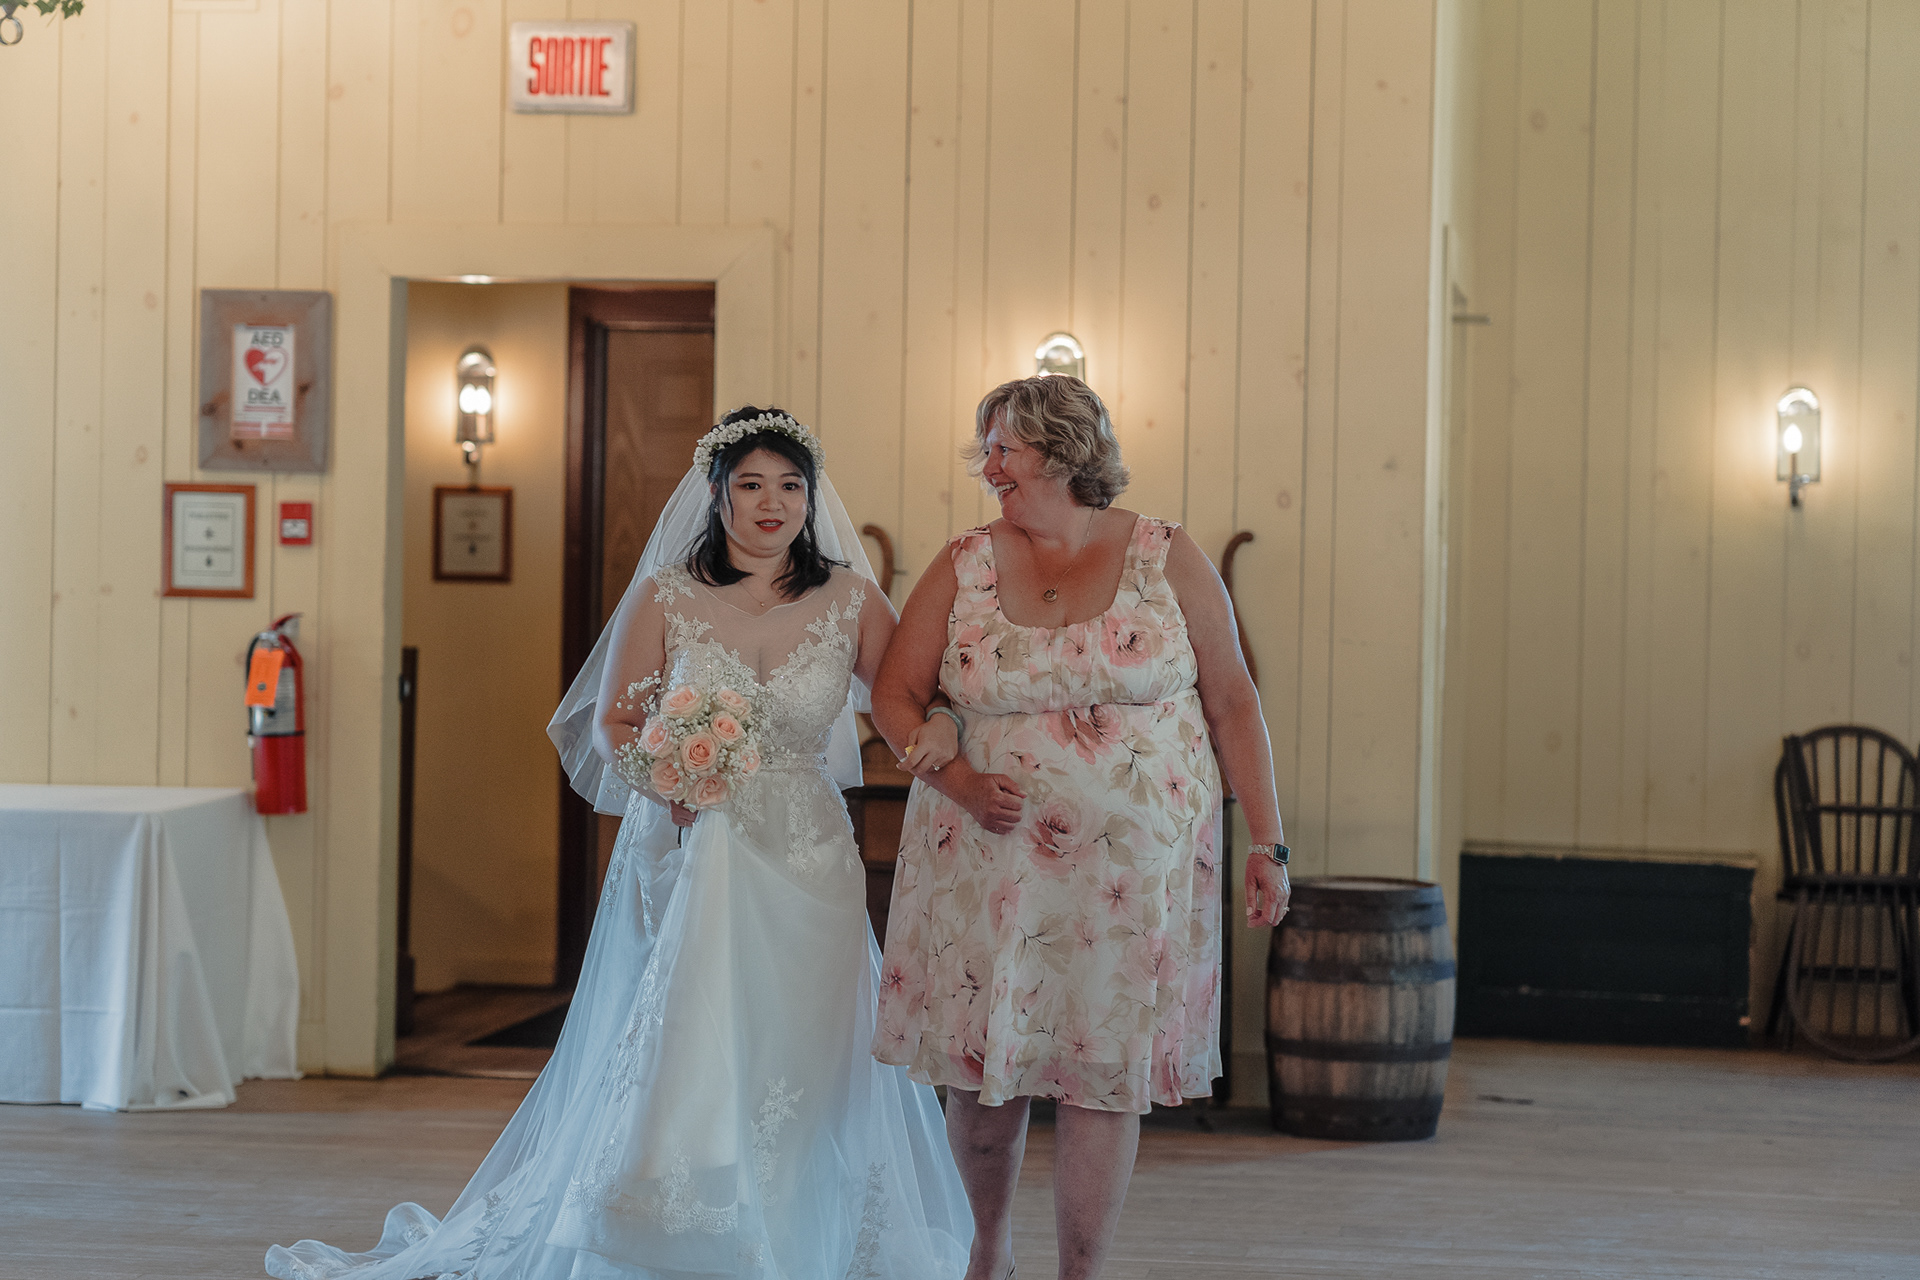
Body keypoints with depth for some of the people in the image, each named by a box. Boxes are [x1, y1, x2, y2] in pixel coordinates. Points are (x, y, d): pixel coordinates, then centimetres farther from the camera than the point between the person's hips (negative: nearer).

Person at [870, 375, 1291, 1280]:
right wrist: (961, 782, -10)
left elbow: (1232, 702, 4)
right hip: (987, 860, 2)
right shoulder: (963, 568, 5)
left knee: (1104, 1077, -1)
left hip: (1132, 866, -1)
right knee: (984, 1066, 6)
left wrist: (1266, 844, 0)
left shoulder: (1165, 560, 1)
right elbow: (894, 697, 7)